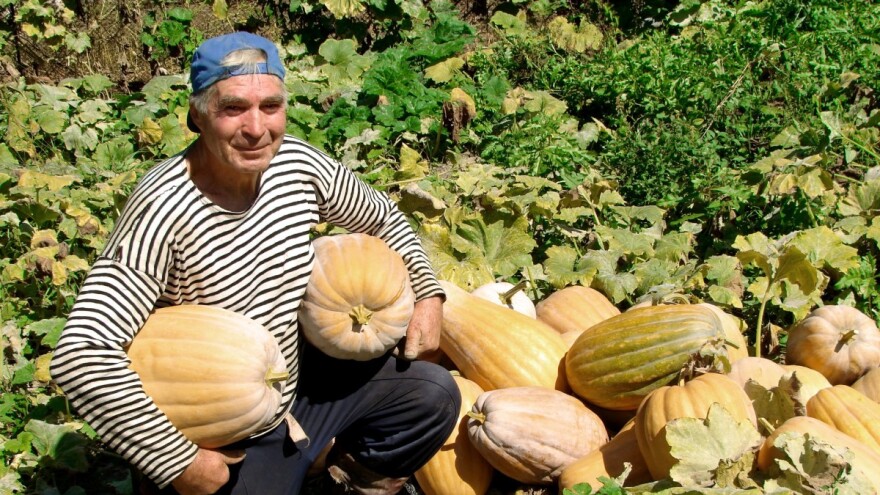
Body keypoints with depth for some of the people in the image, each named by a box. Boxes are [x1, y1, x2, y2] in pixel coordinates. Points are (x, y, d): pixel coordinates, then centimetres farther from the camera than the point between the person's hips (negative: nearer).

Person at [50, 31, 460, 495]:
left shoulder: (298, 163, -11)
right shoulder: (166, 207, -30)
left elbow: (382, 217, 12)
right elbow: (81, 354, -38)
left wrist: (429, 294, -1)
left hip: (301, 382, 6)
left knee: (435, 395, 0)